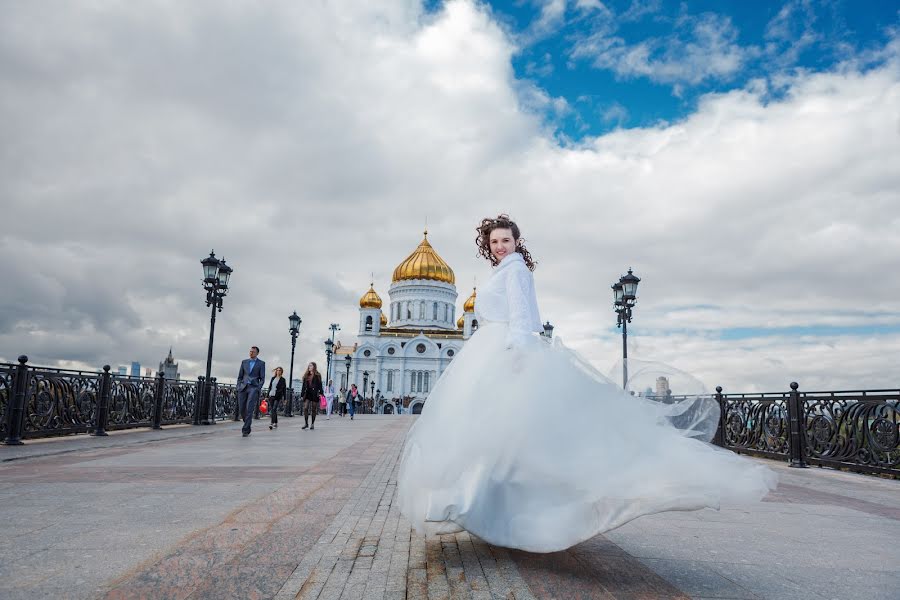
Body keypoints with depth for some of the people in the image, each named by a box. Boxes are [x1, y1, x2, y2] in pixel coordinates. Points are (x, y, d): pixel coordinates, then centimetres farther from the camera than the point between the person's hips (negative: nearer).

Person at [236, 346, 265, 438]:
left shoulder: (261, 363, 6)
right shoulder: (244, 362, 14)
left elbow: (262, 378, 3)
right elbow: (240, 376, 15)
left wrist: (258, 389, -8)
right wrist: (238, 387, 4)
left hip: (253, 388, -4)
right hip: (243, 388, 4)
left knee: (249, 409, -13)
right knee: (242, 409, 2)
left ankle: (245, 430, -12)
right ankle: (247, 425, 24)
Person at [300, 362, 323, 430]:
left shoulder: (317, 376, 2)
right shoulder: (306, 376, 13)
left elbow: (320, 385, -2)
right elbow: (304, 386, 14)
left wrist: (320, 393, -10)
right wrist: (302, 395, 10)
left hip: (314, 394, -3)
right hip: (307, 394, 3)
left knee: (313, 409, 2)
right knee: (305, 408, -8)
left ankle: (312, 424, 10)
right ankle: (306, 423, 0)